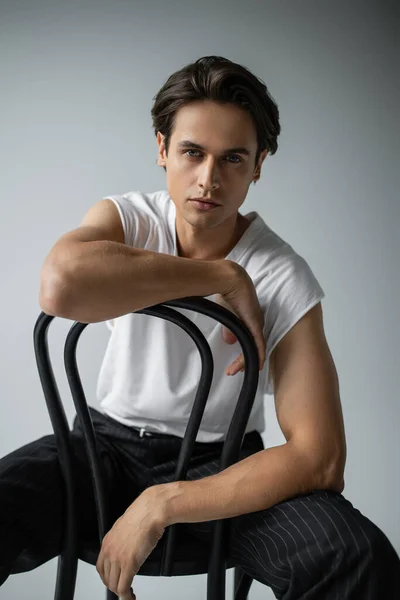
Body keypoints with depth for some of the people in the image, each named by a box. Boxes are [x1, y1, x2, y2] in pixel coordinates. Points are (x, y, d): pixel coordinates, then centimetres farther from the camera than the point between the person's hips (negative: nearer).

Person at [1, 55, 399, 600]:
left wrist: (160, 506, -26)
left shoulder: (284, 278, -15)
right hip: (110, 440, 2)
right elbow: (60, 286, -35)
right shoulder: (126, 218, -8)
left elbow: (320, 458, -21)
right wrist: (224, 277, -28)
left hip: (219, 459, -1)